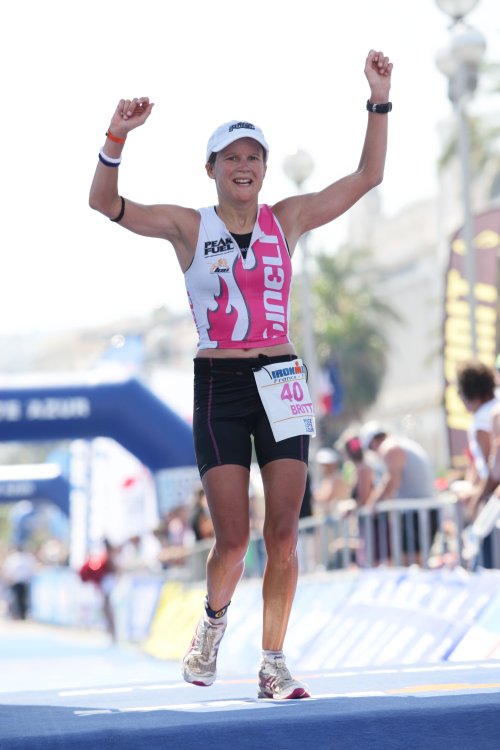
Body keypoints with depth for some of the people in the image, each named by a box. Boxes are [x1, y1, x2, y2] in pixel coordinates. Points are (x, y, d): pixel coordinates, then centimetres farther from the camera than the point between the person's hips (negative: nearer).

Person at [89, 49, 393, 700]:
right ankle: (214, 620, 27)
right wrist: (117, 138, -22)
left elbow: (367, 177, 8)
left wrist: (379, 101, 0)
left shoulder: (287, 220, 9)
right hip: (219, 387, -2)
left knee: (283, 535, -3)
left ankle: (273, 667, 6)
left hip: (281, 380, 2)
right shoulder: (190, 226, 2)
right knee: (232, 540, -4)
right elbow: (105, 204, -7)